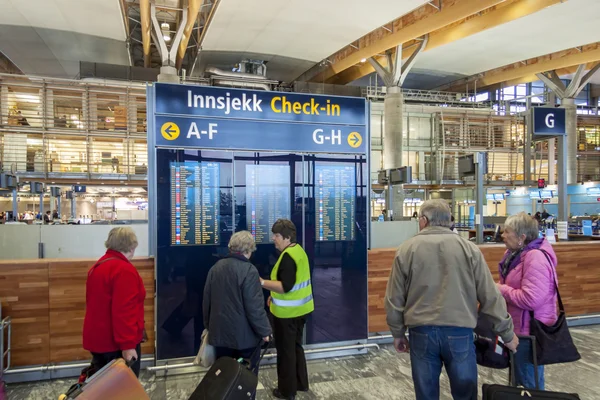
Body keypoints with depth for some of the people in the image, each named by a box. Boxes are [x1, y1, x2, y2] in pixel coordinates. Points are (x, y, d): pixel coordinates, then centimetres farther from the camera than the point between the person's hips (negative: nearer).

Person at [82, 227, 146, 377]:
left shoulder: (98, 267, 12)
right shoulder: (124, 270, -19)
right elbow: (124, 310, -26)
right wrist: (127, 344, -24)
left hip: (98, 339, 9)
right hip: (117, 344, -9)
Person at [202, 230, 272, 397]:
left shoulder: (216, 267, 2)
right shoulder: (249, 270, -19)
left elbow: (207, 300, 11)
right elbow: (254, 307, -20)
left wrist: (208, 325, 23)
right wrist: (264, 330, -7)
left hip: (220, 332, 6)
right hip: (244, 335, -6)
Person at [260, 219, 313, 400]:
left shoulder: (288, 256, -23)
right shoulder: (298, 250, 7)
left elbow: (285, 286, -29)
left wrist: (262, 282, -26)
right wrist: (275, 295, 18)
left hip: (288, 311, -9)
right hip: (299, 308, 9)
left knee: (285, 350, 6)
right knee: (296, 346, 22)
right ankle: (301, 383, 35)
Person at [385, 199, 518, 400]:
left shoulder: (406, 250, -1)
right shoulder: (468, 248, -1)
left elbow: (394, 299, 3)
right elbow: (490, 296, 0)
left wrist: (398, 333, 15)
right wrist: (507, 333, 12)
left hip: (421, 332, 0)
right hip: (459, 332, 0)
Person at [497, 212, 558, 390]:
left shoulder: (535, 258, -25)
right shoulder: (517, 253, 6)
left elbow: (530, 299, -32)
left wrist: (501, 290, -19)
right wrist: (499, 287, -1)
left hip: (530, 330, -10)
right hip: (519, 327, 10)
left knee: (530, 385, 8)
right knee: (520, 380, 24)